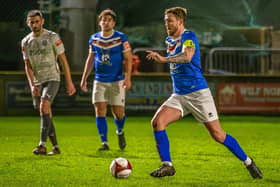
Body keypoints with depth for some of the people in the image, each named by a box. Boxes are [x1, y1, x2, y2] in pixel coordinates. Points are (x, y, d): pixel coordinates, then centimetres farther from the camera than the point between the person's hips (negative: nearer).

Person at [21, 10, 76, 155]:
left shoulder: (52, 37, -7)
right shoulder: (26, 42, 6)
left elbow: (63, 61, -4)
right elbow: (27, 66, 7)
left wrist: (69, 82, -5)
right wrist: (32, 85, -7)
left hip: (52, 79, -5)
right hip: (37, 82, 5)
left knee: (44, 107, -24)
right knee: (46, 114, 6)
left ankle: (42, 145, -29)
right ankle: (55, 147, 16)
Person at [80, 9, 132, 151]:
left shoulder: (121, 38, -4)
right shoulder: (94, 38, 6)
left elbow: (128, 59, -4)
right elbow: (90, 59, 17)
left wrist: (127, 78, -15)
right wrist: (84, 79, 16)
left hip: (117, 81, -3)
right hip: (99, 81, 3)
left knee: (118, 112, -3)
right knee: (100, 111, -7)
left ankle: (120, 132, 29)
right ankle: (104, 143, -2)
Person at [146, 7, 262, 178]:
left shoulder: (188, 36, -13)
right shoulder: (169, 40, 13)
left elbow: (187, 56, -35)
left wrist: (164, 59, -48)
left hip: (198, 93, -7)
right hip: (178, 96, 7)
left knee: (217, 134, -6)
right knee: (157, 122, -15)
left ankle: (248, 162, 11)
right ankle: (167, 166, -10)